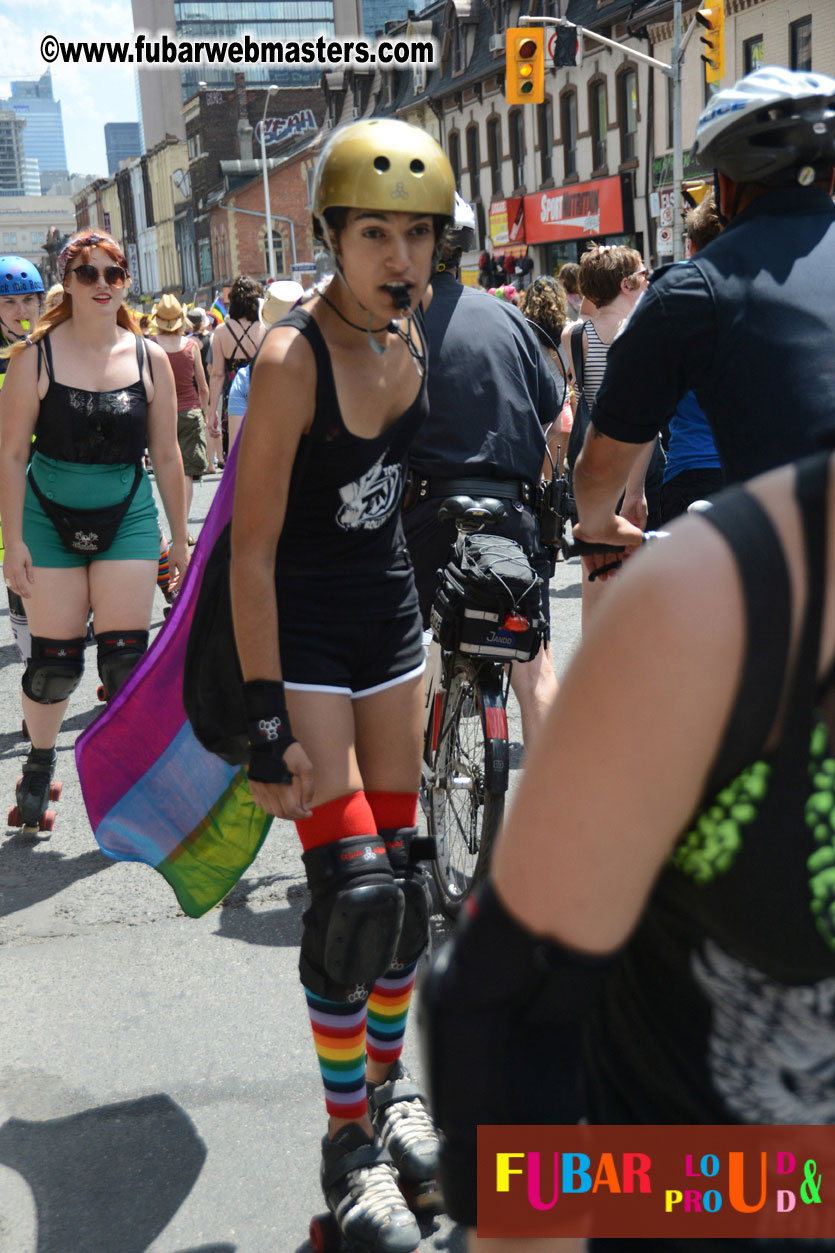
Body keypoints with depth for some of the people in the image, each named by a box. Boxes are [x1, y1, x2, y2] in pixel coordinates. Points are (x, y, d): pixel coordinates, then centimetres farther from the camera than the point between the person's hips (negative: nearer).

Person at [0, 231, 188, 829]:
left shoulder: (149, 359, 0)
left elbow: (168, 455, 5)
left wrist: (181, 538, 7)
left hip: (128, 517, 1)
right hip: (49, 518, -1)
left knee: (126, 655, -3)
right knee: (55, 659, 3)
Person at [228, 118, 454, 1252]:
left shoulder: (407, 332, 2)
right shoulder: (293, 358, -19)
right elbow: (253, 550, -19)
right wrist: (266, 724, -21)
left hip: (391, 625, 7)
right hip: (301, 639, -6)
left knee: (402, 876, 11)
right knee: (353, 890, -9)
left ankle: (391, 1085, 32)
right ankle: (348, 1140, 10)